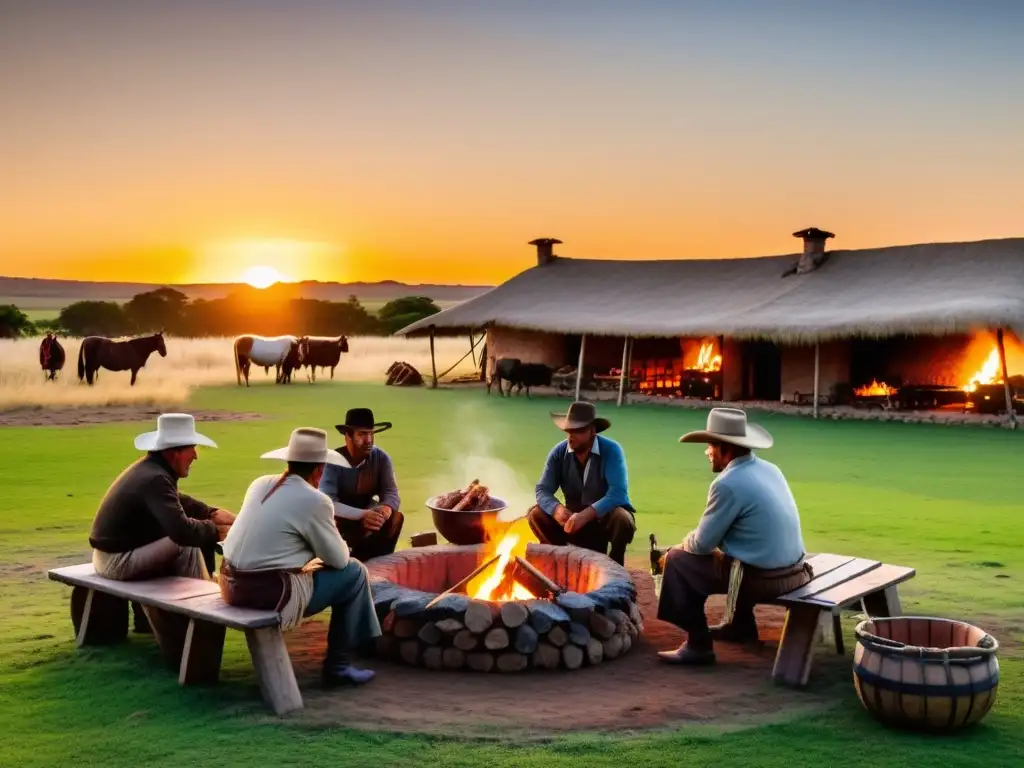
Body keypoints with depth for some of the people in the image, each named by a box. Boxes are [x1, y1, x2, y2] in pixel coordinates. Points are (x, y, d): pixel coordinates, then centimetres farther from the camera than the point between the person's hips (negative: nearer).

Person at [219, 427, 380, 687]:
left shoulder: (260, 484, 8)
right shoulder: (315, 500, -12)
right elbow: (338, 559, -3)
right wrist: (342, 546, 20)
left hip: (232, 585, 8)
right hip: (270, 595, -8)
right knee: (354, 572, 8)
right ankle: (338, 665, 14)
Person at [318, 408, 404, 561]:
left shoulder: (381, 457, -11)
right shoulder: (333, 461, -22)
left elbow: (391, 493, -13)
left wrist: (387, 508, -39)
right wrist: (362, 515, -44)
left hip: (368, 513, 3)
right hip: (340, 520, -3)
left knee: (395, 518, -24)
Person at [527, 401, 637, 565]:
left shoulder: (611, 450, -19)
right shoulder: (559, 452, -8)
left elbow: (617, 493, -30)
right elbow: (543, 490, -12)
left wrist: (586, 515, -43)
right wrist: (557, 509, -36)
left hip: (606, 517, -3)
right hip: (575, 519, 3)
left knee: (622, 519, -36)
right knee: (536, 515, -17)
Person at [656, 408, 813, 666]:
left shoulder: (729, 483, -19)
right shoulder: (769, 469, 8)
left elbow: (703, 543, -10)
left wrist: (682, 544, 12)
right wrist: (691, 542, 21)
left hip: (763, 578, -9)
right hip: (794, 570, 9)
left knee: (678, 560, 3)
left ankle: (698, 645, 5)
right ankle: (740, 625, 41)